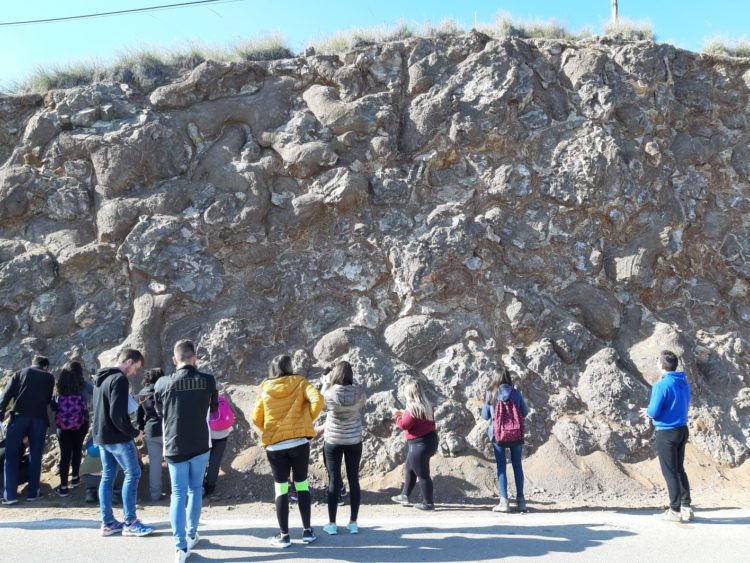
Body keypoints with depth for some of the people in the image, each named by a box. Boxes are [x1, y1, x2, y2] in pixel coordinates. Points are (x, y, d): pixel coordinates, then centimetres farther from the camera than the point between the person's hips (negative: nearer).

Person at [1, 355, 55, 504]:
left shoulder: (19, 373, 17)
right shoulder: (49, 377, 18)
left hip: (19, 415, 0)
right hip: (40, 418, 0)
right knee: (35, 456, 9)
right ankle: (33, 492, 12)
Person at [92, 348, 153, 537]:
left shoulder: (101, 378, 13)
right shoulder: (119, 379, -17)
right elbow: (117, 414, -23)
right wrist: (134, 432, -12)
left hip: (101, 436, 9)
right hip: (117, 437, -9)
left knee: (107, 477, 12)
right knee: (132, 474, -2)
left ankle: (107, 523, 16)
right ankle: (130, 523, 1)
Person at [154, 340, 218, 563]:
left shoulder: (163, 384, -9)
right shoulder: (208, 381, -8)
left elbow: (159, 412, 8)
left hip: (175, 447, -1)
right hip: (200, 445, 1)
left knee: (178, 494, 5)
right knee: (195, 490, 18)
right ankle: (191, 535, 25)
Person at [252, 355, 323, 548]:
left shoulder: (264, 389, 4)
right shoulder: (300, 382, -1)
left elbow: (256, 418, 5)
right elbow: (317, 401, -15)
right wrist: (308, 420, 0)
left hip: (274, 445, 0)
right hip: (299, 442, 0)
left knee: (281, 488, 8)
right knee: (302, 484, 12)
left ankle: (284, 536, 10)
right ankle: (307, 531, 16)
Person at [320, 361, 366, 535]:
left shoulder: (329, 393, -17)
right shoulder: (359, 392, -12)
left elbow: (322, 404, 5)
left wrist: (326, 382, 8)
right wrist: (352, 381, 12)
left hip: (333, 441, -2)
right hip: (354, 441, 2)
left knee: (334, 480, 6)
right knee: (353, 479, 9)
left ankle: (332, 524, 12)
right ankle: (353, 523, 16)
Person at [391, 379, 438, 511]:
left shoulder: (413, 408, -22)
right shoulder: (426, 405, 6)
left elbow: (404, 425, -18)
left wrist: (396, 414, -2)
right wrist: (404, 415, 15)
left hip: (420, 445, -10)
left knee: (422, 474, 4)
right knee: (410, 468, 24)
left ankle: (428, 503, 16)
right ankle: (404, 496, 37)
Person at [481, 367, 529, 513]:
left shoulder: (490, 394, -4)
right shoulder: (516, 393, -3)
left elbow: (485, 416, 4)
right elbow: (525, 412, 6)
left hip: (498, 434, -1)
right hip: (516, 434, 1)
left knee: (501, 467, 5)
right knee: (517, 465, 12)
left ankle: (504, 501, 0)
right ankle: (520, 500, 16)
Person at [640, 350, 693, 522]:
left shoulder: (662, 385, -20)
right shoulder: (684, 383, 5)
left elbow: (654, 412, -20)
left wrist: (648, 412, 4)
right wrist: (652, 412, 15)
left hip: (666, 433, -7)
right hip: (682, 430, 7)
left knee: (670, 472, 3)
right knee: (679, 470, 18)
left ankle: (676, 511, 10)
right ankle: (686, 508, 21)